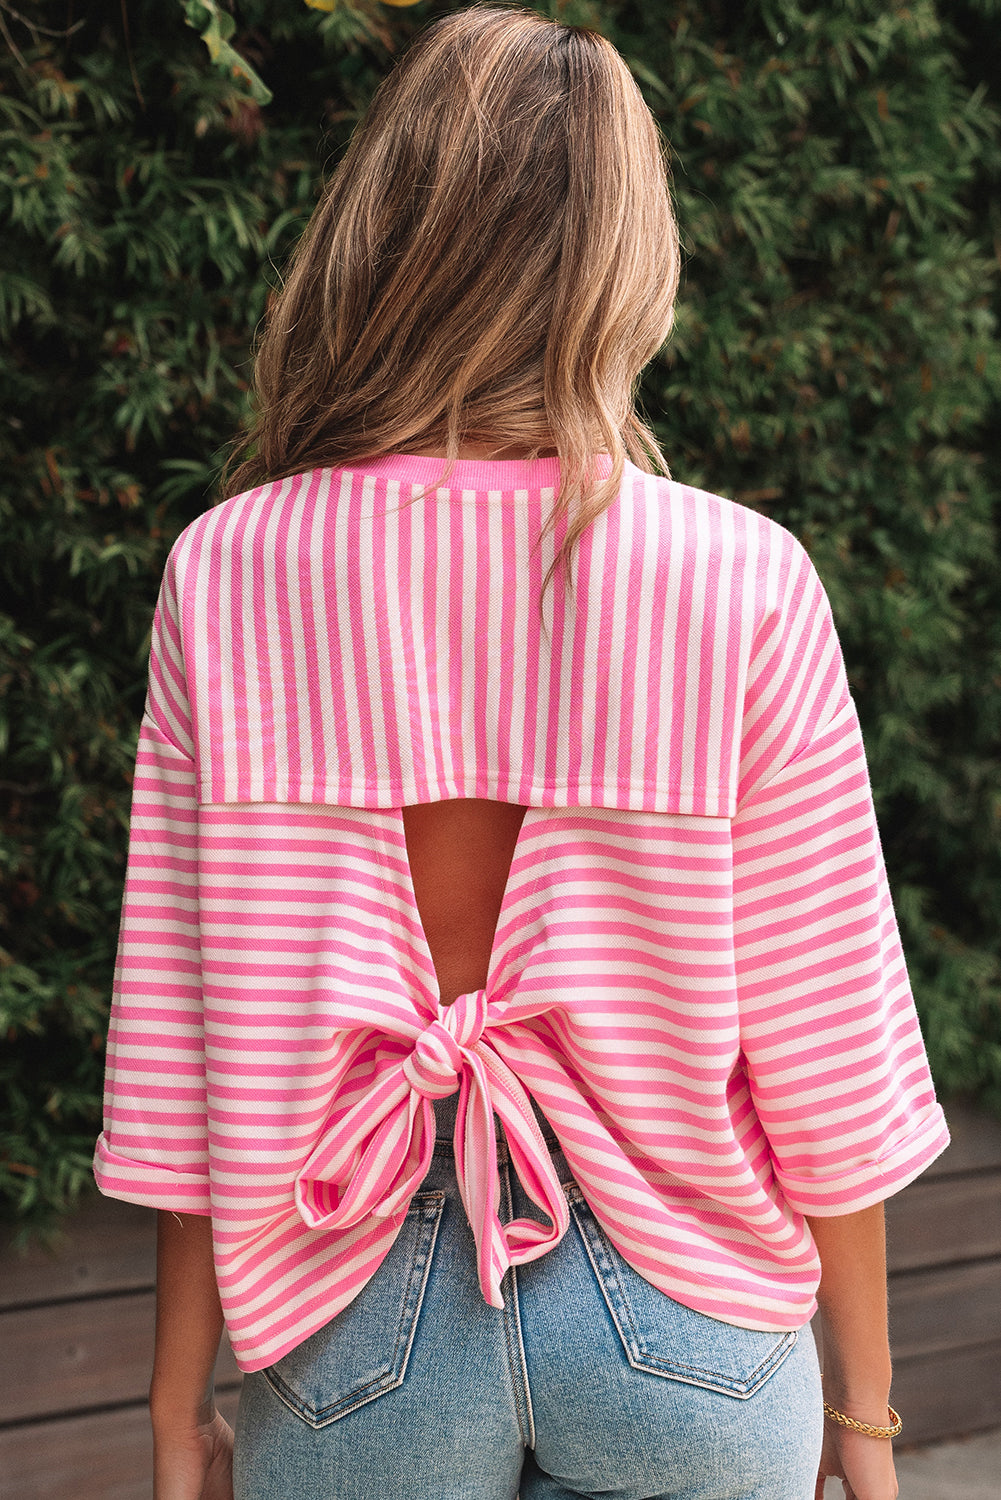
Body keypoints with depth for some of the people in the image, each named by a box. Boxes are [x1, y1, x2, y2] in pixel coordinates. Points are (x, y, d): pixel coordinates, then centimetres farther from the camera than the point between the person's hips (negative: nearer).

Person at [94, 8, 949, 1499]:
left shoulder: (226, 577, -9)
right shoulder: (742, 589, -13)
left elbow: (180, 1027, -5)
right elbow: (824, 1045, -6)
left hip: (350, 1321, 1)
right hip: (674, 1318, -1)